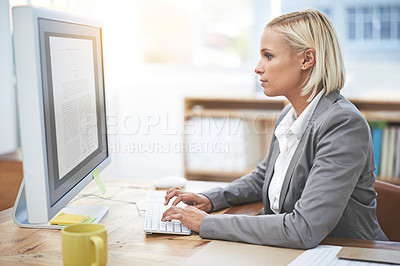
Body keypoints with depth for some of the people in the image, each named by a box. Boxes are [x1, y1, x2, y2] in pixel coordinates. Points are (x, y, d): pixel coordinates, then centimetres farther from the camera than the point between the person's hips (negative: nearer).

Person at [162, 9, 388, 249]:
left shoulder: (344, 124, -21)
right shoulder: (290, 116, 3)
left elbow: (303, 231, -27)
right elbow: (263, 178, 20)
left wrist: (207, 223, -22)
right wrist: (209, 199, 4)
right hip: (294, 254, 6)